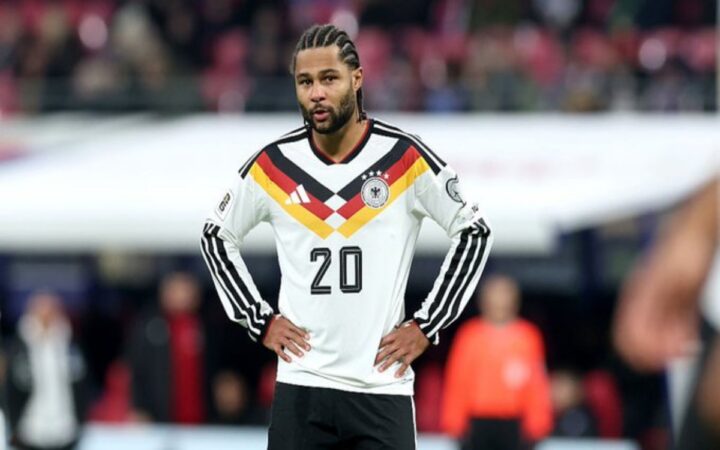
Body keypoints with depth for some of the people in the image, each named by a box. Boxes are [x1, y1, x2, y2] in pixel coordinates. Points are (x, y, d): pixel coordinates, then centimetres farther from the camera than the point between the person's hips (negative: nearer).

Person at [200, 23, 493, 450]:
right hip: (301, 386, 2)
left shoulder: (405, 158, -5)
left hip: (382, 385, -2)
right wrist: (261, 320, 8)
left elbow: (474, 233, 3)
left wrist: (426, 327, -1)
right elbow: (217, 235, 17)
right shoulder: (274, 165, 2)